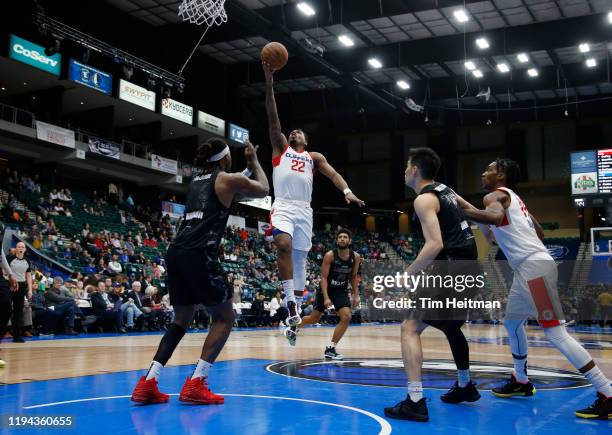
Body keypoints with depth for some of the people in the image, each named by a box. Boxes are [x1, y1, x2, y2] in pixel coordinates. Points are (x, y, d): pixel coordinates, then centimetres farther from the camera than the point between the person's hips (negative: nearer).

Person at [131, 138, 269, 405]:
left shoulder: (196, 181, 24)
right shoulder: (230, 179, 5)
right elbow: (263, 190, 23)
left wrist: (248, 168, 51)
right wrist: (254, 161, 37)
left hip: (176, 253, 7)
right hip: (199, 255, -7)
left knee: (182, 320, 19)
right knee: (224, 317, 9)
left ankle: (148, 384, 8)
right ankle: (195, 385, 0)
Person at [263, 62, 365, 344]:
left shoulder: (314, 157, 20)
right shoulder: (280, 148, 17)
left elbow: (332, 173, 4)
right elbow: (273, 117, 7)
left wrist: (347, 191, -17)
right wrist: (269, 83, -2)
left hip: (304, 211, 3)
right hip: (283, 207, -3)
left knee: (300, 260, 6)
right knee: (283, 245, -29)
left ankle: (296, 310, 15)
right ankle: (290, 301, -26)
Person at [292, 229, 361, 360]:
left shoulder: (356, 257, -9)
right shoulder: (330, 255, -21)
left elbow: (354, 276, 6)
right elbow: (324, 277, -20)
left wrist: (356, 295, 0)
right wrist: (326, 297, -28)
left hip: (341, 291, 3)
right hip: (326, 289, -3)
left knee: (346, 317, -16)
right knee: (314, 319, 8)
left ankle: (330, 349, -7)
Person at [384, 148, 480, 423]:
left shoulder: (424, 199, -11)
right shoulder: (446, 191, 16)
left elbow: (435, 244, -22)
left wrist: (406, 276, -18)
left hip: (451, 269, -9)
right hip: (469, 269, 9)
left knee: (411, 327, -8)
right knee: (451, 326, 29)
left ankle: (415, 402, -15)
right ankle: (465, 386, 41)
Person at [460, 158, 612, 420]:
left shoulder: (495, 195, -4)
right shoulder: (512, 198, 24)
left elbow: (495, 217, -29)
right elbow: (539, 231, 29)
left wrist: (464, 211, -17)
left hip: (534, 268, -10)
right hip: (529, 267, 10)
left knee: (555, 333, -12)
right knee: (512, 322, 23)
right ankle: (521, 382, 35)